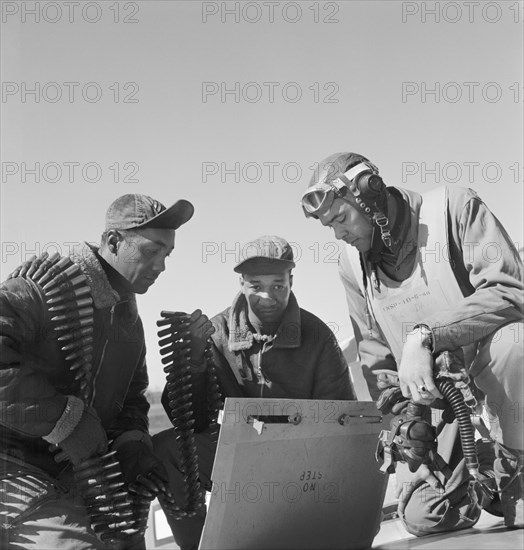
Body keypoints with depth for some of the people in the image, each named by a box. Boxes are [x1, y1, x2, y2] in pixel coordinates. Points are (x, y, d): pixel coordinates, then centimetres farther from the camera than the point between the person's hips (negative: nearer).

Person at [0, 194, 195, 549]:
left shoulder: (130, 321, 14)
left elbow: (131, 398, 19)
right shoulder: (43, 285, -14)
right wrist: (69, 419, -25)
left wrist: (132, 443, -3)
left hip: (75, 476, 8)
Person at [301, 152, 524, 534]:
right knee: (423, 515, -12)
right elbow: (377, 360, 7)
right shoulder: (352, 266, 2)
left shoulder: (452, 207, -13)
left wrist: (425, 336, -34)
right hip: (430, 395, 4)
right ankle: (484, 479, 20)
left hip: (492, 371, -4)